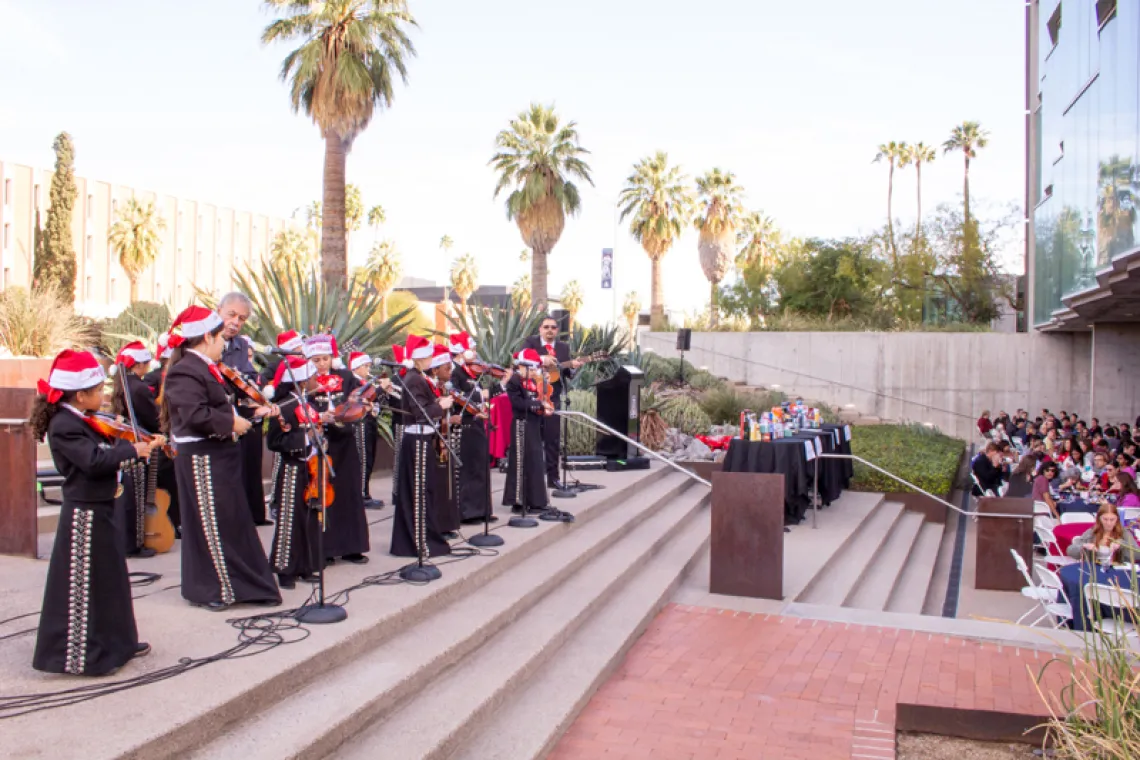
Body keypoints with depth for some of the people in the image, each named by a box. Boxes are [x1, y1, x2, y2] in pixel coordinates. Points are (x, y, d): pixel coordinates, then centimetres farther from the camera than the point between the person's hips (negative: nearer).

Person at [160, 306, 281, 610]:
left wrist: (253, 413, 14)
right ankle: (208, 589, 12)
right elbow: (194, 414, -29)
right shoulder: (185, 371, -17)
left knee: (233, 520, 16)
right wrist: (231, 423, -22)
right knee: (210, 523, -1)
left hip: (219, 455, 11)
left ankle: (231, 583, 28)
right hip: (202, 459, -11)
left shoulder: (206, 368, 17)